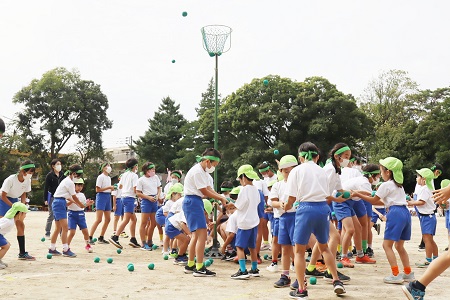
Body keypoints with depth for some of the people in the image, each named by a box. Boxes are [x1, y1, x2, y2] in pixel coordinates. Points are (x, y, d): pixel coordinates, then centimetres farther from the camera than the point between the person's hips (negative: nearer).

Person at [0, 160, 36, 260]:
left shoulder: (27, 181, -12)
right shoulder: (10, 180, -30)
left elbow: (23, 195, 0)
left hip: (15, 200, 6)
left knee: (20, 225, 2)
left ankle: (22, 253, 9)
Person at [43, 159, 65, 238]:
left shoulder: (63, 175, 7)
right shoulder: (49, 175, -5)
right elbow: (46, 188, -5)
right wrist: (45, 199, -9)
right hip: (52, 197, -4)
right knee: (51, 216, -1)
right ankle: (47, 233, 11)